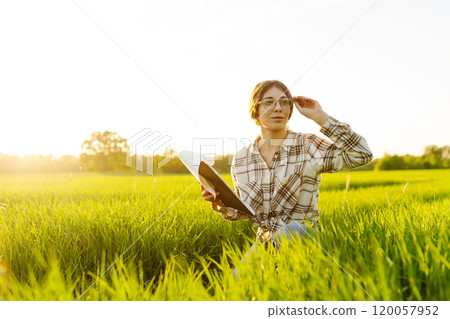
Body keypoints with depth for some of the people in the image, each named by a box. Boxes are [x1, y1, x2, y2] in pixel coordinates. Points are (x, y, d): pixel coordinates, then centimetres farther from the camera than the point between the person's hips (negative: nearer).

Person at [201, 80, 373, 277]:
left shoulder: (308, 146, -4)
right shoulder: (241, 159, 5)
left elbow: (362, 155, -17)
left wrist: (320, 117, -15)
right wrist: (221, 203, -8)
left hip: (302, 238, -1)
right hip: (265, 242, 1)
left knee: (290, 230, -35)